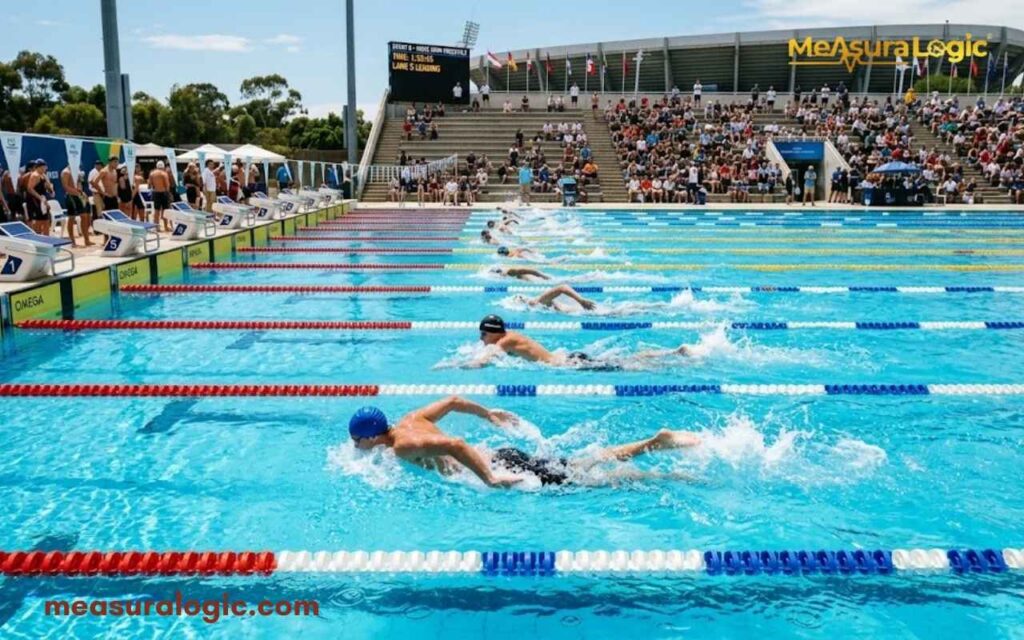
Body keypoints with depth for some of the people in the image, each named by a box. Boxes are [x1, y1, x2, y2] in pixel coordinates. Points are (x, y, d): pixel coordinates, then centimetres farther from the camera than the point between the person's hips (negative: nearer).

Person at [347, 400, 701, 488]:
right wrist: (489, 414, 31)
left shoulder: (403, 446, -17)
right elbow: (452, 400, 21)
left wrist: (490, 479, -31)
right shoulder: (409, 420, 9)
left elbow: (455, 445, -34)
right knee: (589, 463, 14)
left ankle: (679, 478, -1)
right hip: (505, 455, 8)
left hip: (508, 470, -8)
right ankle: (656, 441, 12)